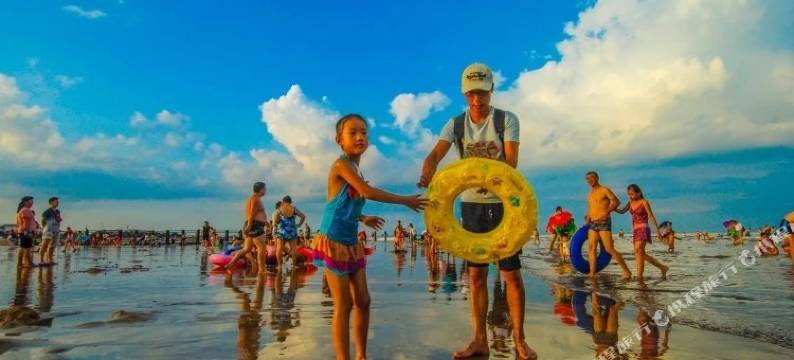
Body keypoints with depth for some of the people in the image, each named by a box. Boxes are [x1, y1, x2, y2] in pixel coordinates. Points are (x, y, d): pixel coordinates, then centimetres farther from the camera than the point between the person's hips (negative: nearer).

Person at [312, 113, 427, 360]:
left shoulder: (354, 170, 13)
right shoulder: (341, 164, -14)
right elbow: (368, 192, -24)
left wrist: (363, 218, 16)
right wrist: (406, 201, -17)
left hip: (352, 245, 9)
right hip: (333, 243, -9)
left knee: (363, 301, 13)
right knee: (343, 306, -3)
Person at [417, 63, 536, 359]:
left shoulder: (507, 120, -5)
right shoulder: (456, 124, 1)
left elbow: (511, 161, -17)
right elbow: (435, 155, -13)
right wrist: (427, 172, -37)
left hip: (503, 202, -2)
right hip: (472, 204, 3)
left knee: (511, 273, 0)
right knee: (476, 274, 7)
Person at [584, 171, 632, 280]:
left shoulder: (605, 190, -4)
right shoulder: (590, 195, 18)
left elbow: (616, 201, -15)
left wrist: (607, 212, -23)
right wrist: (587, 220, 12)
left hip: (604, 223, -7)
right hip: (593, 224, 7)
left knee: (609, 249, -11)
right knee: (591, 249, -2)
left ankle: (626, 271, 0)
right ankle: (592, 274, -3)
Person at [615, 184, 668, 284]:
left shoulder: (644, 202, -5)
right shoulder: (631, 202, 13)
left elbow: (651, 216, -9)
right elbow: (622, 211, 20)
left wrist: (657, 230, -15)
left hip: (643, 229, -8)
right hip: (636, 231, 8)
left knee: (638, 251, -23)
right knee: (641, 254, 12)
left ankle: (639, 276, -28)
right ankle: (662, 267, 27)